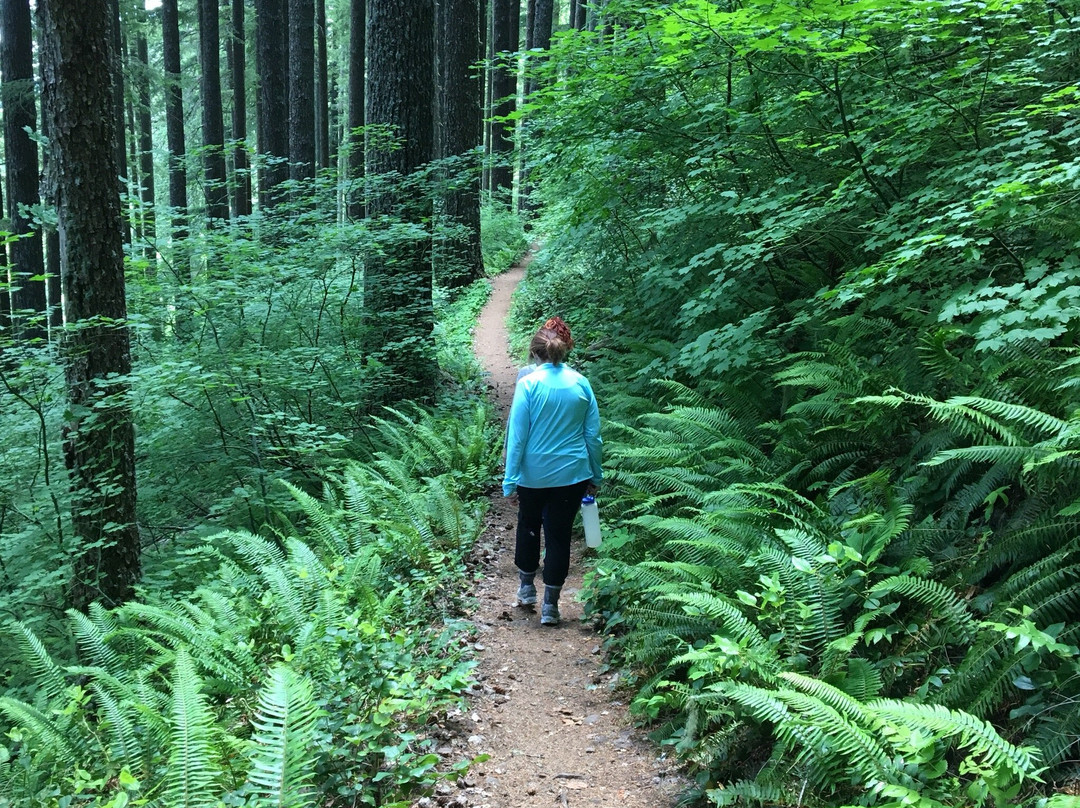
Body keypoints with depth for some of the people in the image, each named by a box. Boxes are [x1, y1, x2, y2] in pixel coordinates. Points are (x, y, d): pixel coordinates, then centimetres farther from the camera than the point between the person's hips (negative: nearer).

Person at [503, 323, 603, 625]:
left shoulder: (528, 383, -12)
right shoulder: (581, 383, -3)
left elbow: (517, 435, -12)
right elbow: (593, 435, 2)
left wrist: (510, 479, -7)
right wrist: (595, 475, 13)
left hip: (534, 474, -1)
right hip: (572, 475, 1)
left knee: (528, 526, 23)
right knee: (559, 534, 9)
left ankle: (526, 587, 34)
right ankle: (550, 606, 13)